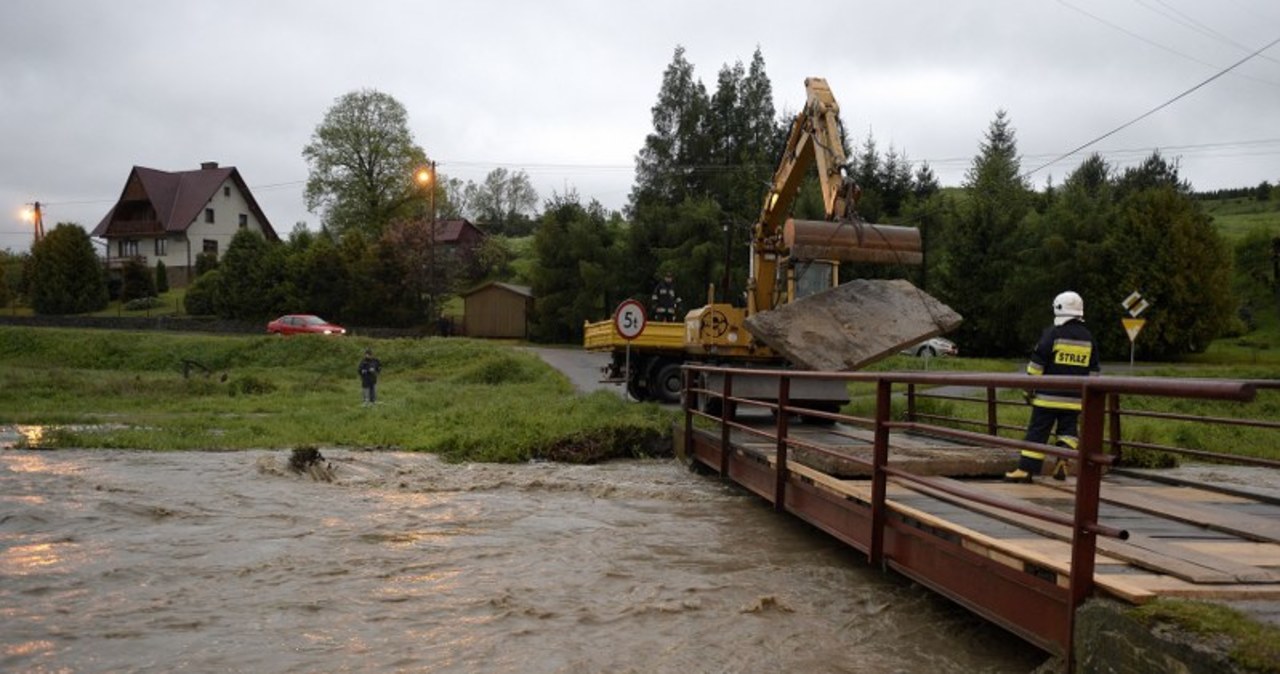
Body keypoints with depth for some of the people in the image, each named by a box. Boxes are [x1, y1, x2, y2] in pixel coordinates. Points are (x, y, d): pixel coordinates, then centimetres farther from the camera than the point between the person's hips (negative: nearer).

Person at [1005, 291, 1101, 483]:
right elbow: (1094, 371, 15)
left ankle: (1026, 469, -1)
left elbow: (1036, 364, -8)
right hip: (1074, 399, 4)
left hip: (1049, 396, -4)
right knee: (1067, 431, 15)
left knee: (1037, 431, -1)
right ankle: (1063, 462, -2)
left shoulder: (1052, 334, -7)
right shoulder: (1089, 338, 10)